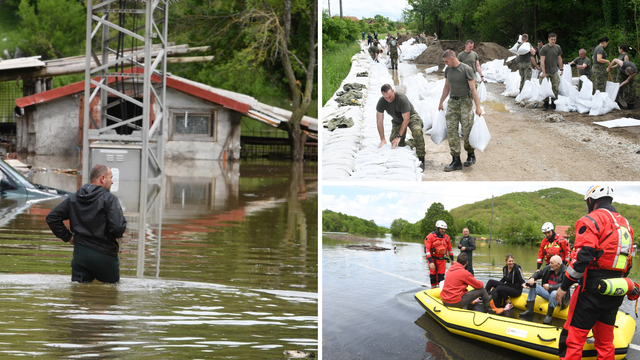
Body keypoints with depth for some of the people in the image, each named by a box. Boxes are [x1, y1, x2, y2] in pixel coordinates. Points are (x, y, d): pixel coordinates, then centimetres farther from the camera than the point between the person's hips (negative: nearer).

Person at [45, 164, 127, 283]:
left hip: (80, 254, 5)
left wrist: (67, 237, 12)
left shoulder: (74, 198, 9)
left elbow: (51, 218, 10)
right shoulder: (109, 199, -11)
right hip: (104, 256, -5)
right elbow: (118, 227, -22)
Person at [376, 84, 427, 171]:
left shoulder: (402, 99, -34)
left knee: (417, 131, -33)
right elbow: (380, 122, -12)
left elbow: (406, 119, -30)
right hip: (397, 120, 5)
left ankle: (421, 160, -27)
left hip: (411, 116, -5)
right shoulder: (381, 102, -21)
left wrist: (399, 136, -33)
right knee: (393, 140, -14)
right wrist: (382, 139, -19)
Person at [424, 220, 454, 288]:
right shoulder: (430, 237, -10)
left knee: (441, 276, 0)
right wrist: (430, 262, -21)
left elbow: (450, 249, 16)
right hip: (433, 259, -3)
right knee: (433, 276, -1)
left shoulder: (447, 237, 5)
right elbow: (427, 250, -14)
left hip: (442, 259, 3)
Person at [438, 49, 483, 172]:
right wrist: (441, 102, 26)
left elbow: (473, 89, -12)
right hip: (452, 102, 6)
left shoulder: (466, 69, -11)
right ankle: (456, 161, -4)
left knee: (467, 131, -1)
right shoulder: (448, 70, 8)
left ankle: (471, 155, 22)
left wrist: (478, 106, -14)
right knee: (451, 131, -4)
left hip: (465, 102, -6)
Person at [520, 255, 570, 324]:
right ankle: (529, 310, -3)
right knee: (533, 287, 0)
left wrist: (550, 287, -38)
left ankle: (549, 315, -26)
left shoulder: (565, 272, -21)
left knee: (554, 293, -40)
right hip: (548, 293, 8)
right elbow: (539, 273, 12)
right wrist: (532, 278, -11)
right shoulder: (548, 268, 1)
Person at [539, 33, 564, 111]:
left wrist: (561, 69, 13)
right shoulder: (544, 48, -8)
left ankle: (553, 103, 9)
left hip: (554, 72, 3)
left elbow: (559, 59, 15)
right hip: (546, 71, -3)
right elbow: (542, 60, -10)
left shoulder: (558, 48, 6)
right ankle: (546, 103, 5)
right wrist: (543, 72, -14)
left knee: (555, 88, -1)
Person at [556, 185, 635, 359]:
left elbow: (581, 258, -17)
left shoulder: (591, 220, -8)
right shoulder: (625, 224, 16)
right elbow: (627, 261, 19)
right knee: (605, 339, 13)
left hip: (592, 286, -8)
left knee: (573, 336, -6)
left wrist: (564, 286, -13)